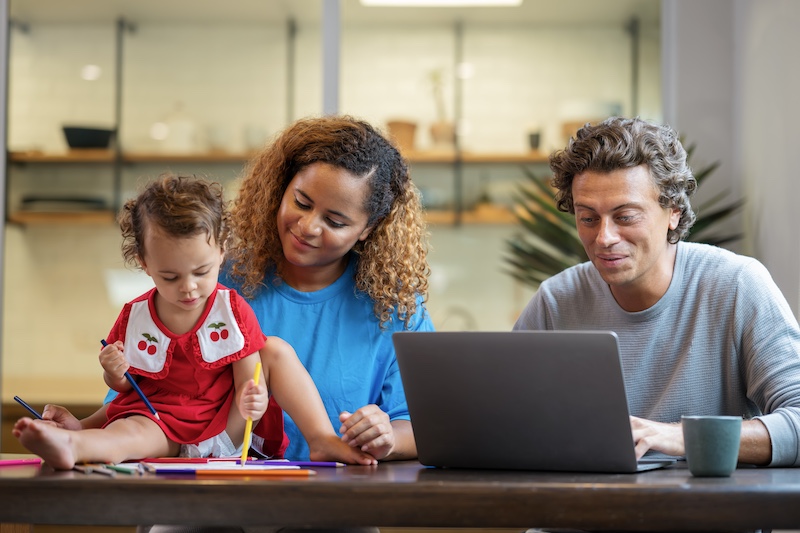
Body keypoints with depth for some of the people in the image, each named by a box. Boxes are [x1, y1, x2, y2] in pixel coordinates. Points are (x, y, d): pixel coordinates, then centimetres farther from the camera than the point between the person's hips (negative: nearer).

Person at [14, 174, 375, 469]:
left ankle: (321, 438, -13)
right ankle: (70, 446, -68)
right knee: (131, 432, -36)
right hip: (160, 422, -2)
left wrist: (251, 401, -31)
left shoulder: (233, 311, -4)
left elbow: (248, 380, -6)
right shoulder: (134, 317, -3)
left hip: (225, 428, 2)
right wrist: (115, 374, -16)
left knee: (276, 350, -7)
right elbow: (121, 387, 9)